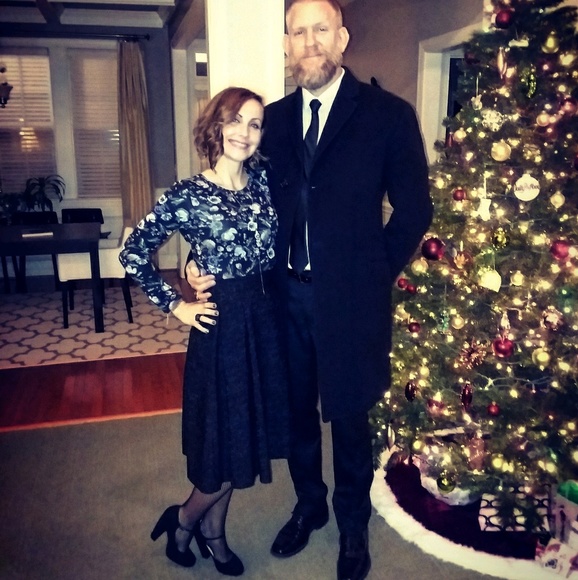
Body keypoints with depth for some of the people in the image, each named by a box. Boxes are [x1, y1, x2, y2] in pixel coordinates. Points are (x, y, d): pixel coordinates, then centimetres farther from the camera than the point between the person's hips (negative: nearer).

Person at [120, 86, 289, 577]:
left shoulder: (263, 180, 3)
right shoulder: (188, 195, -12)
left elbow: (279, 248, 15)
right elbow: (134, 253, -6)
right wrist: (175, 305, -6)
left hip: (265, 319, 6)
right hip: (222, 324, -5)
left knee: (247, 437, 16)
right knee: (227, 440, 4)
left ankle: (213, 530, 39)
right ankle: (184, 519, 35)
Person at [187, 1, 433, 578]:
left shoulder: (387, 114, -5)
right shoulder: (273, 118, 6)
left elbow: (414, 211, -2)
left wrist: (373, 273, -4)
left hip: (348, 299, -3)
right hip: (286, 294, 4)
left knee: (347, 417, 13)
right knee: (296, 411, 18)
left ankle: (353, 525, 38)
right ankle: (308, 505, 44)